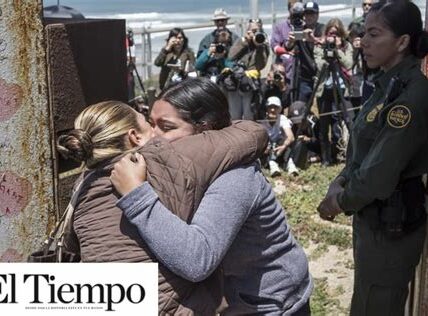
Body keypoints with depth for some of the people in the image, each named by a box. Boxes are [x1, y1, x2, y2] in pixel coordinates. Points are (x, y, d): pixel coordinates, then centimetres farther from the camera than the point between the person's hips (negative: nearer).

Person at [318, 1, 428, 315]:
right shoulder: (390, 83, 6)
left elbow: (381, 173, -24)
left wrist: (342, 201, -9)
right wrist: (340, 181, 0)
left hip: (391, 222, -9)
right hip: (375, 216, 9)